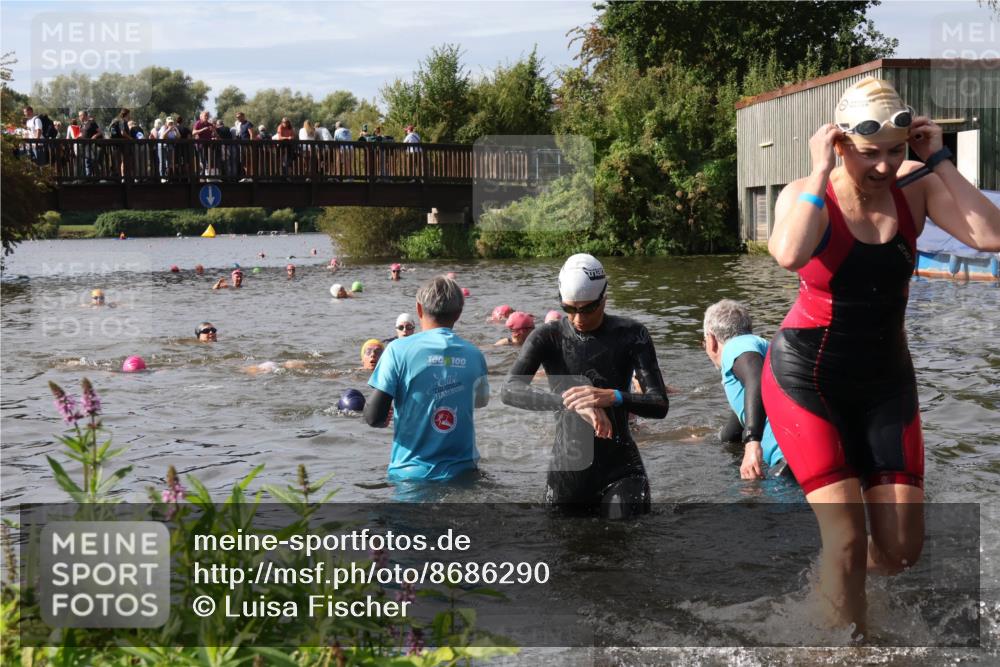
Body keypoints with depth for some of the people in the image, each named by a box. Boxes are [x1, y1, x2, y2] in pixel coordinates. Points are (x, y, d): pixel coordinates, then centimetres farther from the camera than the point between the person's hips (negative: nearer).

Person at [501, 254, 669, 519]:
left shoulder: (630, 335, -4)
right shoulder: (548, 337, -4)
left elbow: (660, 405, -10)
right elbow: (510, 390, -20)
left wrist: (613, 396, -31)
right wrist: (570, 401, -35)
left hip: (621, 470, -1)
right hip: (567, 471, 1)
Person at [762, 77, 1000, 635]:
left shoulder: (916, 187, -4)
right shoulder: (808, 194, -12)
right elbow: (789, 255, -36)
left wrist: (941, 161, -16)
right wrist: (822, 172, -26)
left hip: (886, 379, 4)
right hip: (806, 375, -3)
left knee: (901, 549, 3)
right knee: (848, 538, -13)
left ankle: (839, 578, 36)